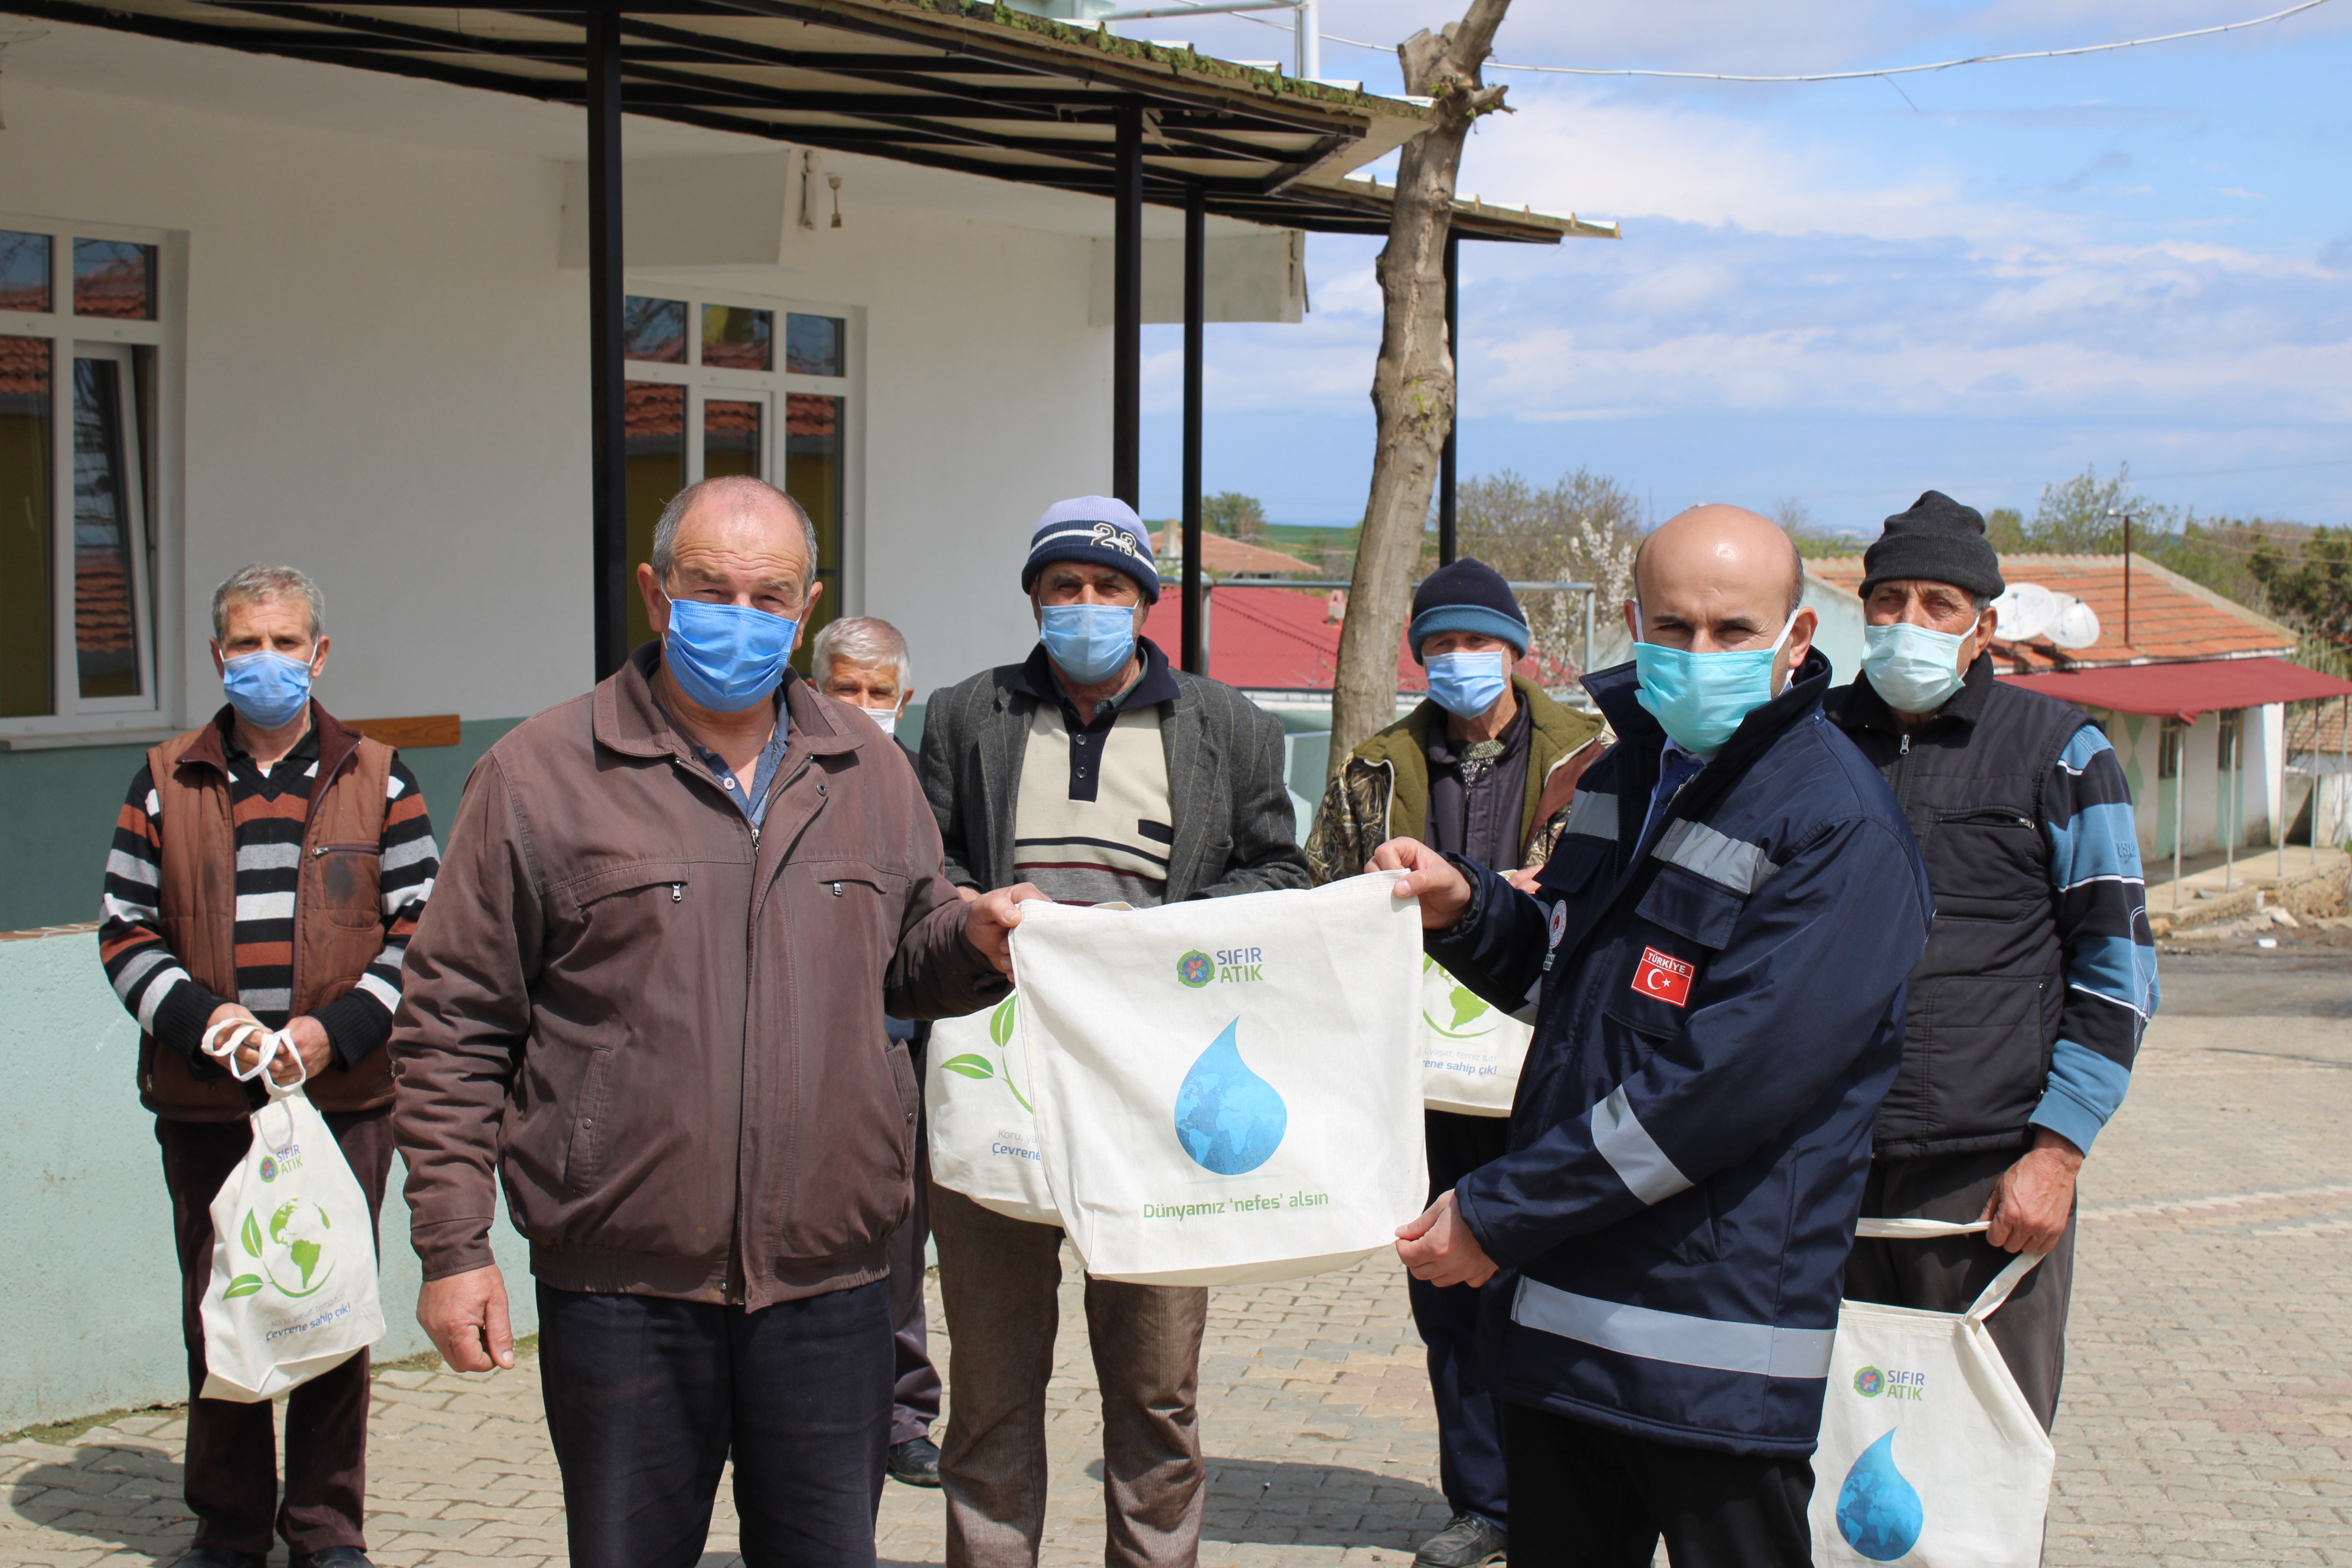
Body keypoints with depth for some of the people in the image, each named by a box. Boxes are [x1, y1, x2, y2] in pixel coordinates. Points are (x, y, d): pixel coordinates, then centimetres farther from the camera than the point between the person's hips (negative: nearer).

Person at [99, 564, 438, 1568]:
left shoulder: (377, 780, 5)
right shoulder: (165, 783, 7)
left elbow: (421, 925, 2)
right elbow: (125, 928, 7)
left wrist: (338, 1028, -12)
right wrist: (199, 1016, -11)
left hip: (345, 1098, -1)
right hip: (205, 1106, 1)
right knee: (215, 1315, 7)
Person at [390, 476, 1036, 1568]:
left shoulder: (868, 773, 10)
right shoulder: (539, 774, -2)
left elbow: (909, 963, 21)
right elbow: (454, 1023, -1)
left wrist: (976, 940, -3)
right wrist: (451, 1245, -5)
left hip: (830, 1284, 3)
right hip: (623, 1287, -3)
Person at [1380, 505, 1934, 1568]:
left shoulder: (1841, 829, -15)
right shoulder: (1625, 772, 11)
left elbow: (1723, 1083, -21)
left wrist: (1500, 1214, -16)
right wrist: (1464, 911, 2)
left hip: (1718, 1351, -7)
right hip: (1552, 1315, 7)